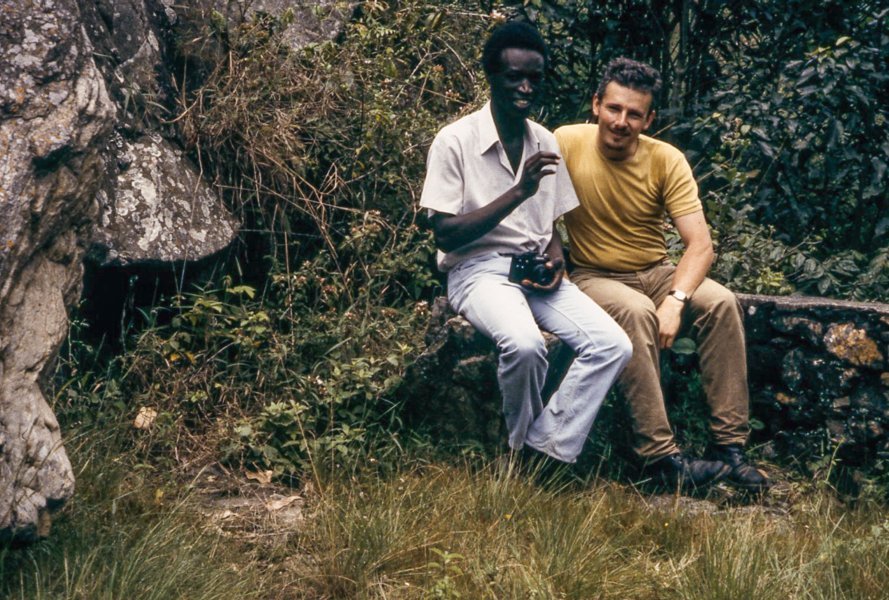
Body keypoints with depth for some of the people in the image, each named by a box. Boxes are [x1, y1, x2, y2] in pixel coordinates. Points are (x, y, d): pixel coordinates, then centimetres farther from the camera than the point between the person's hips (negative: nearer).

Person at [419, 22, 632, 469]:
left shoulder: (546, 143, 10)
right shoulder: (455, 141, -8)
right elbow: (444, 235, -13)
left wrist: (555, 260, -3)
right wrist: (519, 191, -21)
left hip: (535, 270, 6)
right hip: (478, 269, -6)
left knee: (612, 345, -19)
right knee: (524, 343, -37)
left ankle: (544, 454, -14)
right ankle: (523, 449, -9)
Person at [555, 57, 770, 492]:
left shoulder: (667, 161, -9)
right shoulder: (566, 143, -12)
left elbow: (700, 243, -14)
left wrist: (676, 300, -30)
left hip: (656, 273, 3)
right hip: (593, 277, -3)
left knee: (721, 303, -24)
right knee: (636, 312, -35)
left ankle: (729, 446, -19)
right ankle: (659, 456, -31)